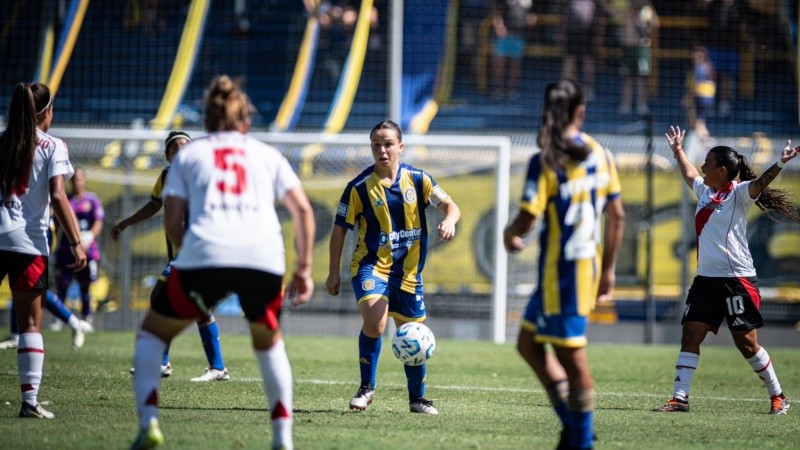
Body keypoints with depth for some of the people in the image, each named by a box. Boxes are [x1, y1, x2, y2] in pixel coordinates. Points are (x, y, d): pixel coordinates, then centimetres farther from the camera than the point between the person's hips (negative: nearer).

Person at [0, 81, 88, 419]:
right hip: (27, 242, -3)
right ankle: (30, 401, -3)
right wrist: (76, 242, -12)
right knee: (30, 325, 3)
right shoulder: (52, 147, 1)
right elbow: (57, 196, -10)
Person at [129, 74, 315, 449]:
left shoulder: (189, 154, 22)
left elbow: (172, 221, 11)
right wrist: (304, 268, 17)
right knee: (269, 342, 28)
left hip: (205, 254, -2)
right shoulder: (267, 154, 24)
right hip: (265, 260, 2)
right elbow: (302, 210, 14)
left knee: (152, 332, 19)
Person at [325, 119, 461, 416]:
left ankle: (417, 398, 27)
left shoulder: (417, 179, -3)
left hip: (408, 270, 3)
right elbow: (340, 228, -1)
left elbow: (450, 206, 3)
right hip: (371, 264, -3)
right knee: (374, 321, -26)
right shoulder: (360, 187, -9)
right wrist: (334, 272, -1)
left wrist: (449, 221, -21)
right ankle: (367, 387, -9)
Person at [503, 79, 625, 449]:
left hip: (560, 272, -7)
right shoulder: (600, 155, 4)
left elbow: (527, 220, -20)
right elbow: (617, 215, 9)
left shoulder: (546, 162, -15)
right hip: (589, 265, 7)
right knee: (529, 342, 18)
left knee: (572, 357, 0)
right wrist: (607, 270, 18)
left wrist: (509, 234, 4)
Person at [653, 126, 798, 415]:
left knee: (746, 343, -4)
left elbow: (758, 184, -26)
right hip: (706, 279, 7)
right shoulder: (705, 191, 14)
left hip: (736, 280, -7)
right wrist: (678, 150, 46)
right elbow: (689, 174, 35)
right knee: (690, 335, -1)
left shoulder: (738, 194, -7)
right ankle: (680, 398, -1)